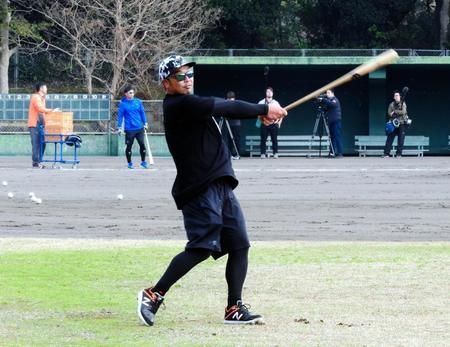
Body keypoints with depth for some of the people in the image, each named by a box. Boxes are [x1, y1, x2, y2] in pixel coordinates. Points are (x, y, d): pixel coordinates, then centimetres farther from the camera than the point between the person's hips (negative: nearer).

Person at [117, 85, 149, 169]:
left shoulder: (138, 102, 4)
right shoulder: (123, 104, -5)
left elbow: (142, 113, 12)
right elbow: (120, 115, -2)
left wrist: (145, 123, 12)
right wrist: (119, 127, -4)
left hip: (139, 128, 3)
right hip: (129, 129, -3)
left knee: (142, 144, 1)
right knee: (129, 146, 5)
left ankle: (143, 161, 16)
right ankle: (129, 163, 19)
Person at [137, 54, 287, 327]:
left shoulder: (190, 103, 19)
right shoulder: (179, 105, -10)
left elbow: (224, 107, 10)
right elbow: (219, 106, -14)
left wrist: (260, 112, -6)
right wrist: (264, 109, -8)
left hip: (221, 186, 10)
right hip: (200, 189, -10)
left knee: (240, 245, 6)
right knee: (202, 247, -18)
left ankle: (234, 309, 9)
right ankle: (154, 294, -10)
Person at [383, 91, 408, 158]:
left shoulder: (403, 104, 3)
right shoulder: (391, 104, 8)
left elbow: (403, 112, -11)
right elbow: (389, 114, -1)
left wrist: (394, 112, -9)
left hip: (402, 124, -1)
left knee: (401, 139, -2)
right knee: (389, 138, -2)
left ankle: (398, 154, 3)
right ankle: (386, 153, -1)